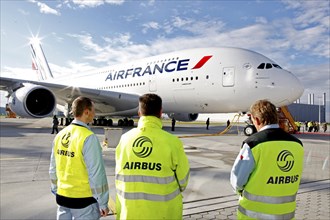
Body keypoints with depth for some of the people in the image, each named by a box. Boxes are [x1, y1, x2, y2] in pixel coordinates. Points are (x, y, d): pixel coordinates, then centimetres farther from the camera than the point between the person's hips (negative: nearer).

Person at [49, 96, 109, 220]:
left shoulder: (60, 135, -1)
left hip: (62, 197, 6)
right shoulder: (89, 138, -21)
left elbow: (53, 169, 8)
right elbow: (96, 174, -20)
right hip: (83, 200, -6)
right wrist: (103, 203, -11)